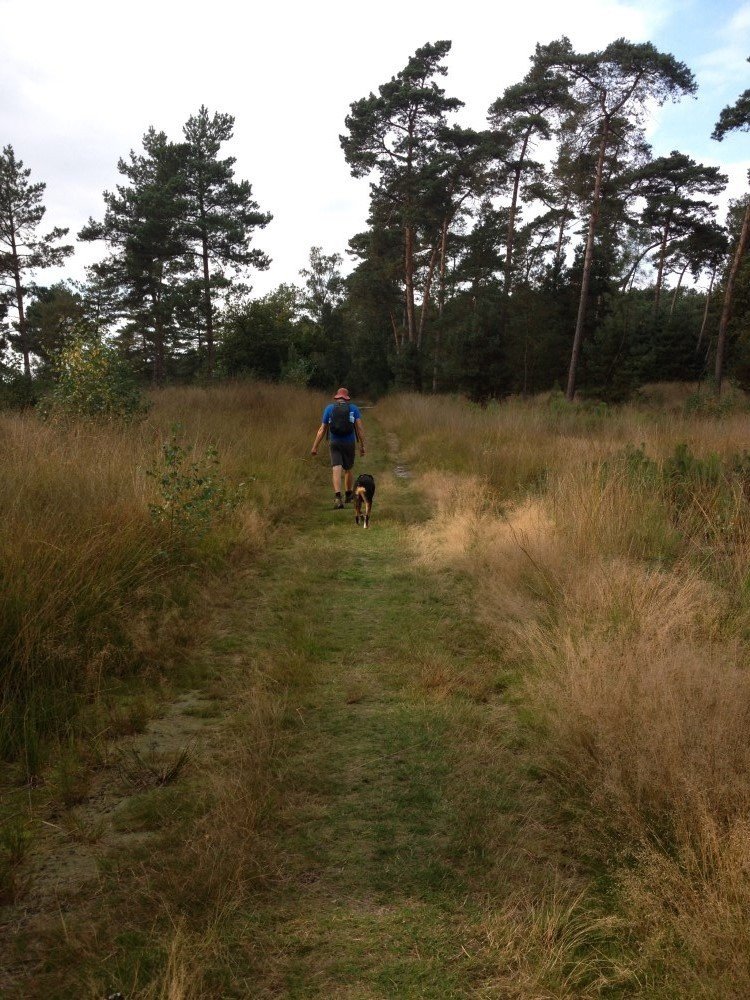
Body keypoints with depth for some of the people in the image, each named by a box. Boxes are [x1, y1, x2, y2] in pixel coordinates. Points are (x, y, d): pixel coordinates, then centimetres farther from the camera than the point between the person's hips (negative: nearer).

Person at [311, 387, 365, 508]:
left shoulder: (329, 408, 6)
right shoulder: (353, 408, 4)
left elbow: (322, 429, 4)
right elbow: (359, 427, -5)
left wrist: (315, 447, 6)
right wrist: (362, 446, -2)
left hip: (334, 444, -1)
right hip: (349, 443, 1)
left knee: (336, 471, -10)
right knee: (348, 469, 20)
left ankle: (338, 498, -28)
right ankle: (349, 495, 36)